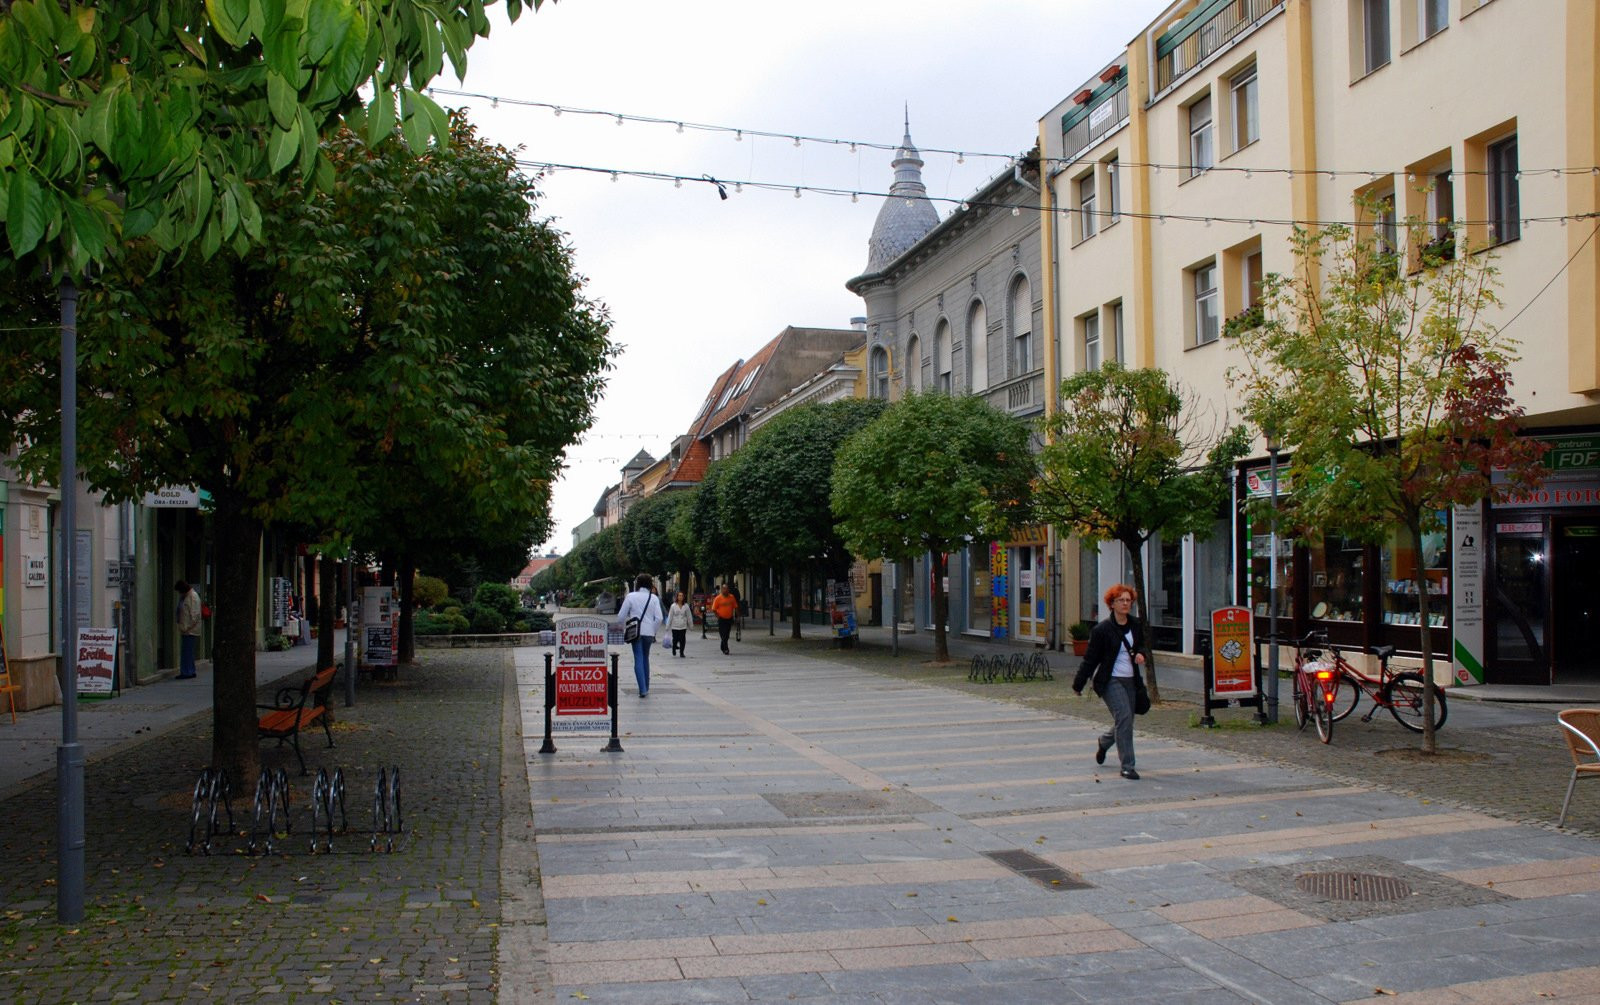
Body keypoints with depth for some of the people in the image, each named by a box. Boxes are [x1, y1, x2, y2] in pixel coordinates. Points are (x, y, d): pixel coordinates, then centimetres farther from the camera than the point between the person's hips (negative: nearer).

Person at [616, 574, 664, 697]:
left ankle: (643, 689, -15)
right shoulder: (654, 598, 1)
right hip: (649, 632, 2)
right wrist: (654, 631, 6)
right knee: (645, 658, 18)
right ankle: (646, 687, 23)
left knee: (638, 659, -3)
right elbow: (658, 618, -6)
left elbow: (621, 616, -2)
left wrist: (626, 625, 17)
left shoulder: (630, 597, -3)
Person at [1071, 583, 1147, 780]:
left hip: (1130, 680, 6)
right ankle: (1127, 766, -11)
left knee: (1125, 722, 11)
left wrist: (1141, 654, -3)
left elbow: (1141, 646, 23)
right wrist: (1078, 684, -1)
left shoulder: (1136, 625, 6)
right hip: (1111, 680, -6)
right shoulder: (1102, 630, -10)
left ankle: (1103, 743, 44)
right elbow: (1090, 659, -5)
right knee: (1124, 717, -18)